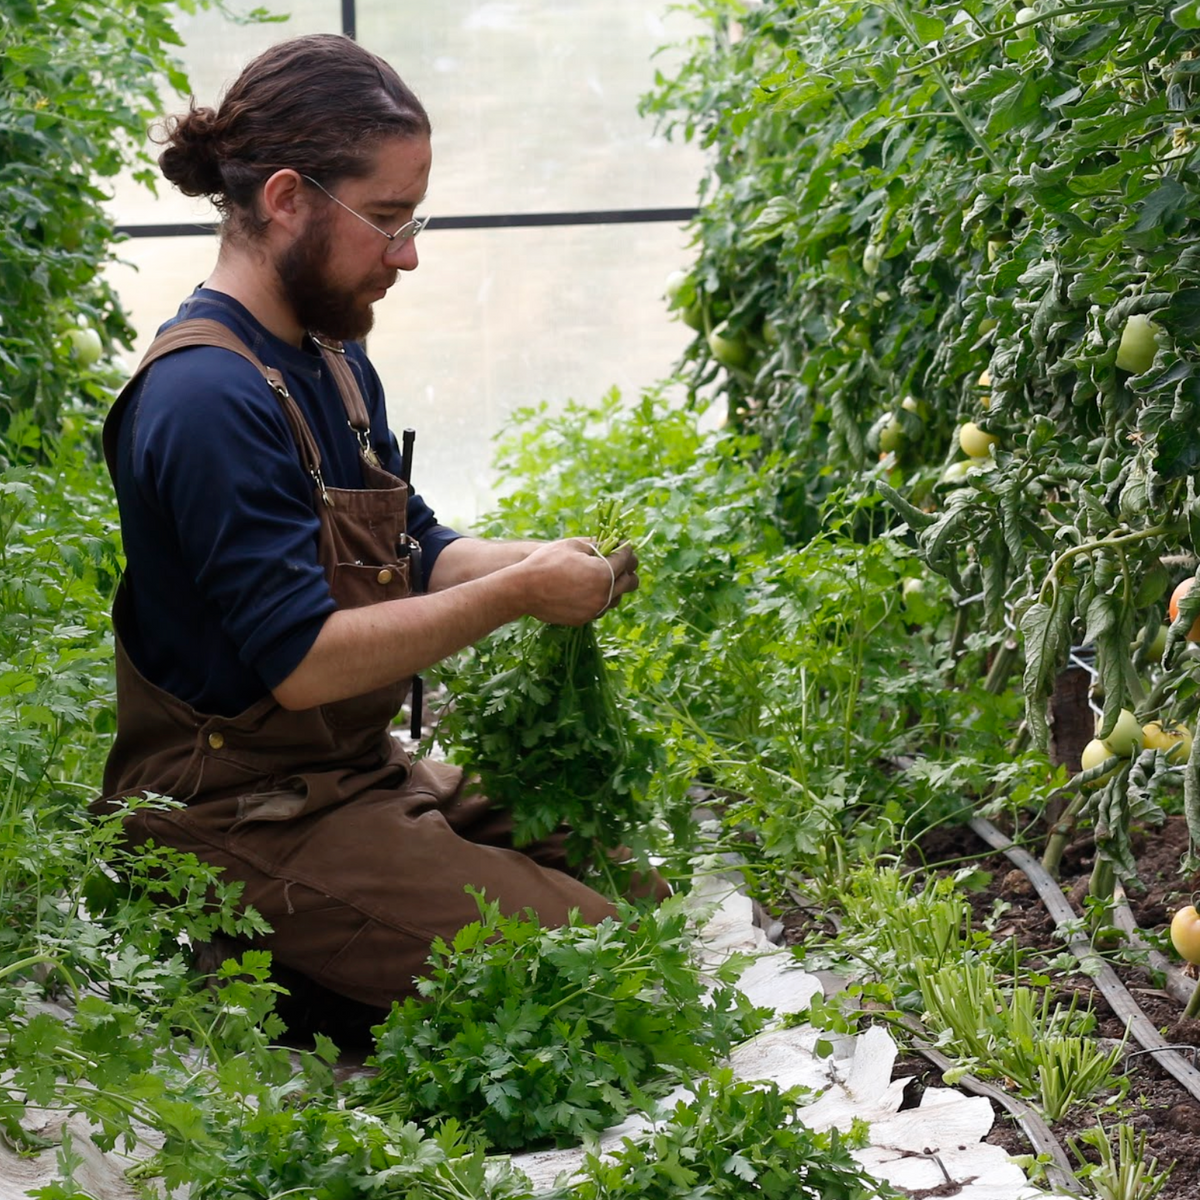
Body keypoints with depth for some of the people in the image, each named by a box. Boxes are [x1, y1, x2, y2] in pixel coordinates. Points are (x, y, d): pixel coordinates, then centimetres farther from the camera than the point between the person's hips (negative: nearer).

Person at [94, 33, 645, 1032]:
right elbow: (301, 661, -25)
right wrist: (517, 595, -18)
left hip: (363, 776, 10)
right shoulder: (209, 398, -22)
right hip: (251, 824, -10)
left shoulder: (332, 360, 12)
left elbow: (416, 553, 17)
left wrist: (541, 560, -3)